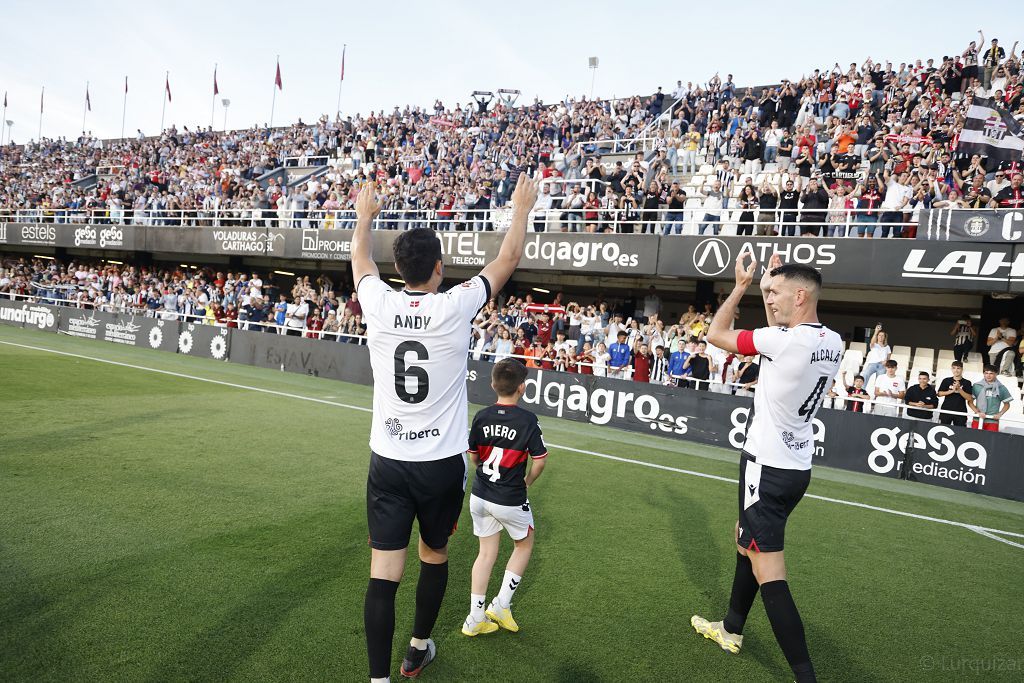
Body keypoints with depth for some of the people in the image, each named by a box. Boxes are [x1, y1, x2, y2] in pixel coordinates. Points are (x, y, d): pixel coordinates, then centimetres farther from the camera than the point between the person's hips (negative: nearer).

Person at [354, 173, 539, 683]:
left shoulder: (379, 304, -6)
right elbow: (508, 258, 3)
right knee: (434, 555, 22)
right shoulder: (456, 307, -12)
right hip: (443, 463, -1)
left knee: (383, 573, 3)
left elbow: (360, 256, 17)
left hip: (388, 461, 1)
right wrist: (522, 208, 18)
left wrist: (364, 215, 36)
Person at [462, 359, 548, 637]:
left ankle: (475, 619, 21)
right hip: (510, 500, -4)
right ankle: (501, 605, 19)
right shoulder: (528, 420, -16)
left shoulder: (481, 417, -5)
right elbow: (539, 460, -11)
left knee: (487, 552, 18)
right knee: (524, 544, 22)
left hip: (480, 496, 4)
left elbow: (473, 456, 5)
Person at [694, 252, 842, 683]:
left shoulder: (788, 341, -23)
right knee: (746, 540, 24)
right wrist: (768, 287, 17)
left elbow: (716, 334, -11)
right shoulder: (831, 342, 3)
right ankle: (731, 630, 40)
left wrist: (741, 285, 0)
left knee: (768, 572, -7)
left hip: (768, 467, -10)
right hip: (796, 466, 10)